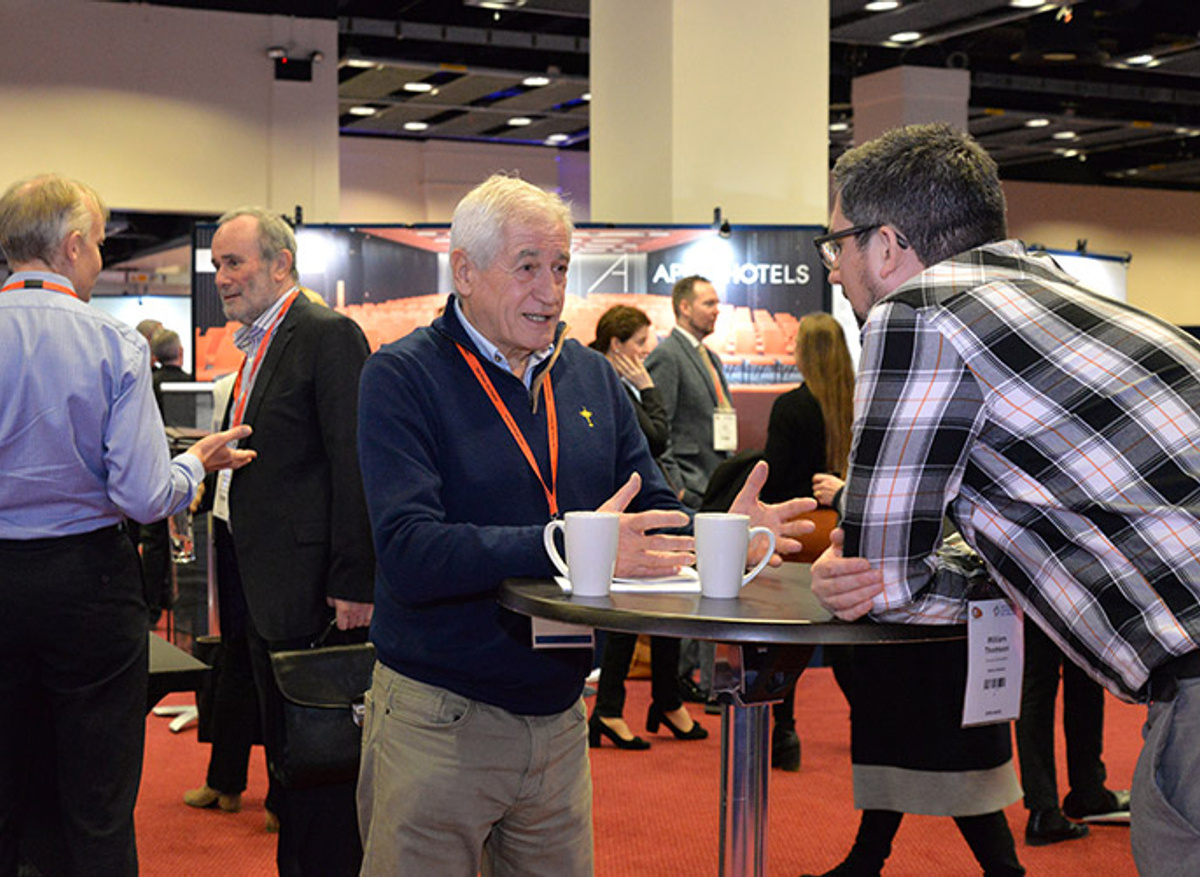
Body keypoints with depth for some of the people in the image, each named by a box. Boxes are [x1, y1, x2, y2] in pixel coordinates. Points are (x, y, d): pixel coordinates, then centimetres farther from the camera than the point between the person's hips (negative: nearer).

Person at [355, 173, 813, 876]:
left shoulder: (592, 377, 7)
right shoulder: (403, 377, -12)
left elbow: (655, 516, 7)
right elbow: (410, 554, -24)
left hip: (560, 720, 6)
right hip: (438, 725, -5)